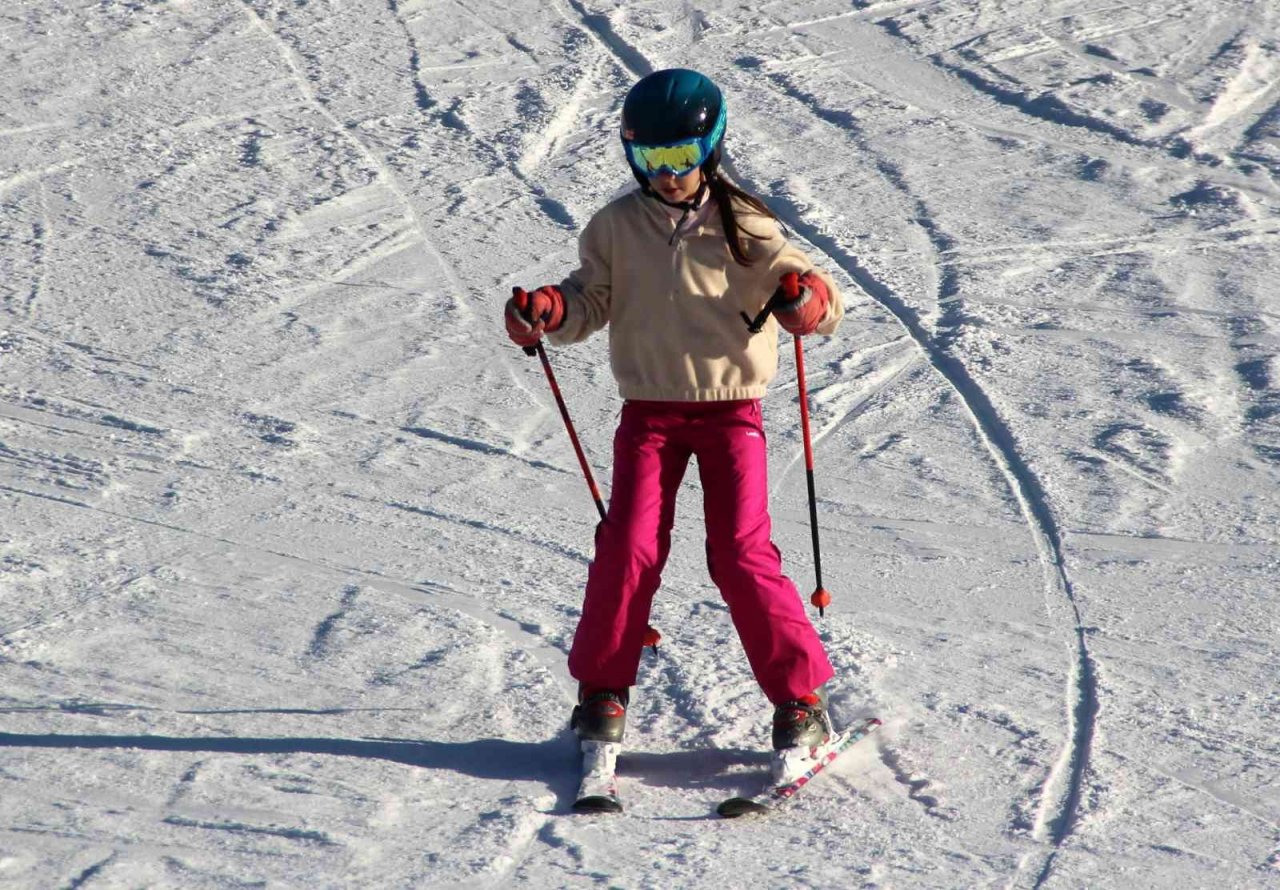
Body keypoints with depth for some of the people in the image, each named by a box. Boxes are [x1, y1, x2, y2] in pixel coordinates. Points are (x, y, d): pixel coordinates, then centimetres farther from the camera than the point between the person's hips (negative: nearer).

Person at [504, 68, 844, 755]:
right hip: (649, 411, 2)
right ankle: (603, 689, 7)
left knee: (743, 555, -8)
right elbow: (590, 302, 7)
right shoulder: (617, 228, 4)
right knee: (629, 548, -8)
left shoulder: (743, 226, -2)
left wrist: (807, 297, -30)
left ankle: (800, 697, 1)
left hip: (730, 410, -2)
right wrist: (549, 310, -16)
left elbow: (810, 293, -6)